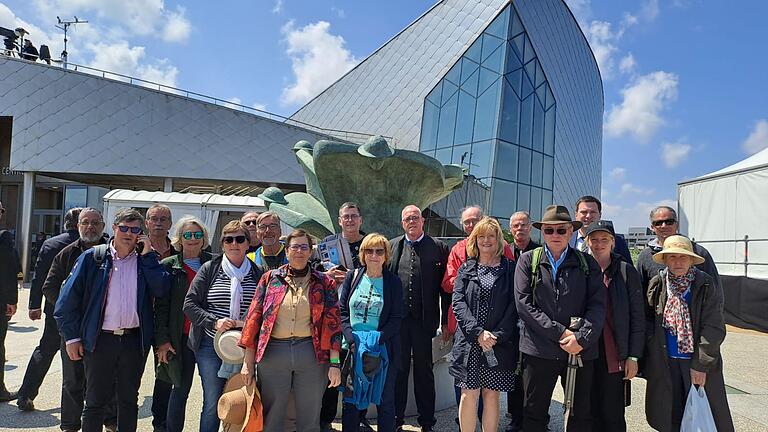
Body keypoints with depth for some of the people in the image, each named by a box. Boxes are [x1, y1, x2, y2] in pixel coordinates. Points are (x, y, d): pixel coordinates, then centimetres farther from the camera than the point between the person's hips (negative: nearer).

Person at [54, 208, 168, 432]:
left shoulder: (146, 260, 4)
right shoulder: (93, 257, 0)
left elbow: (160, 291, -11)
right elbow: (68, 298, -1)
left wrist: (148, 255, -11)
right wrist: (72, 337, -4)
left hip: (135, 340, 2)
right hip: (100, 339, -1)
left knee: (129, 399, 15)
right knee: (95, 401, 9)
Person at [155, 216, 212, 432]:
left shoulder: (213, 264, 7)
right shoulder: (169, 266, 3)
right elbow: (160, 306, 0)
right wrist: (162, 339, -5)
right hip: (182, 337, -2)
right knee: (181, 387, 4)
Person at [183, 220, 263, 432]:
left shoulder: (258, 273, 4)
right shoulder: (209, 269, 1)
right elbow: (189, 304, -1)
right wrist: (214, 321, -14)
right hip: (210, 345, -1)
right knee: (213, 402, 4)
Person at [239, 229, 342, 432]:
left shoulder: (324, 282, 6)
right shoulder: (270, 278, 7)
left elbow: (332, 323, 1)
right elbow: (254, 317, 5)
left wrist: (334, 363, -6)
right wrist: (248, 361, 0)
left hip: (312, 353, 0)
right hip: (273, 353, 1)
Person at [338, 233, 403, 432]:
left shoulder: (393, 281, 0)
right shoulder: (352, 277, 5)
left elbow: (396, 318, -4)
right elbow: (342, 311, 3)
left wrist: (378, 339, -16)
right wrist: (352, 339, -10)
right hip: (352, 348, 2)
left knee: (385, 399, 7)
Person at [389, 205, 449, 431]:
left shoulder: (438, 247, 1)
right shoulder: (392, 246, 9)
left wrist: (445, 320, -3)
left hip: (424, 319, -2)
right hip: (397, 319, 2)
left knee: (424, 370, 9)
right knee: (398, 369, 11)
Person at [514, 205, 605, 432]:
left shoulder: (587, 263, 7)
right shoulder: (528, 260, 4)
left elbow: (598, 304, -1)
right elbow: (524, 303, -5)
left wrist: (582, 338, -14)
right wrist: (559, 333, -12)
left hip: (581, 351, 1)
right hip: (539, 349, -1)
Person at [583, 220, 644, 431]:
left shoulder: (626, 271, 0)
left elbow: (638, 316, 0)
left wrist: (633, 356, -3)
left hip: (615, 356, -2)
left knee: (613, 415, 3)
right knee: (591, 413, 8)